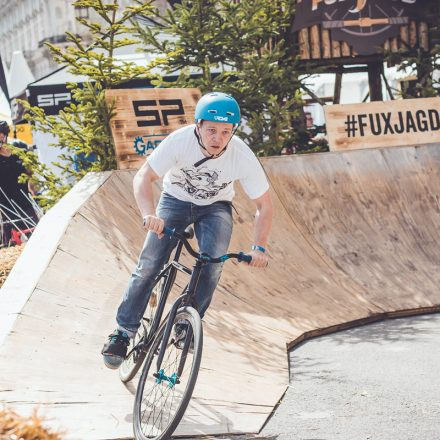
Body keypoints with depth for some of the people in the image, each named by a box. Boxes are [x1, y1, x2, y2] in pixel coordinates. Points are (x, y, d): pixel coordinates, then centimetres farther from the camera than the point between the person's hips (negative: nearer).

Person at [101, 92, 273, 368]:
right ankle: (124, 332, -4)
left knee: (213, 264, -24)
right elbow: (143, 178, -28)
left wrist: (259, 247, -30)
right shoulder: (180, 141, -31)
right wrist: (149, 214, -46)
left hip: (215, 207, 1)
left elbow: (265, 205, -17)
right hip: (176, 200, 0)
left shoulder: (243, 157, -28)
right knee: (149, 264, -15)